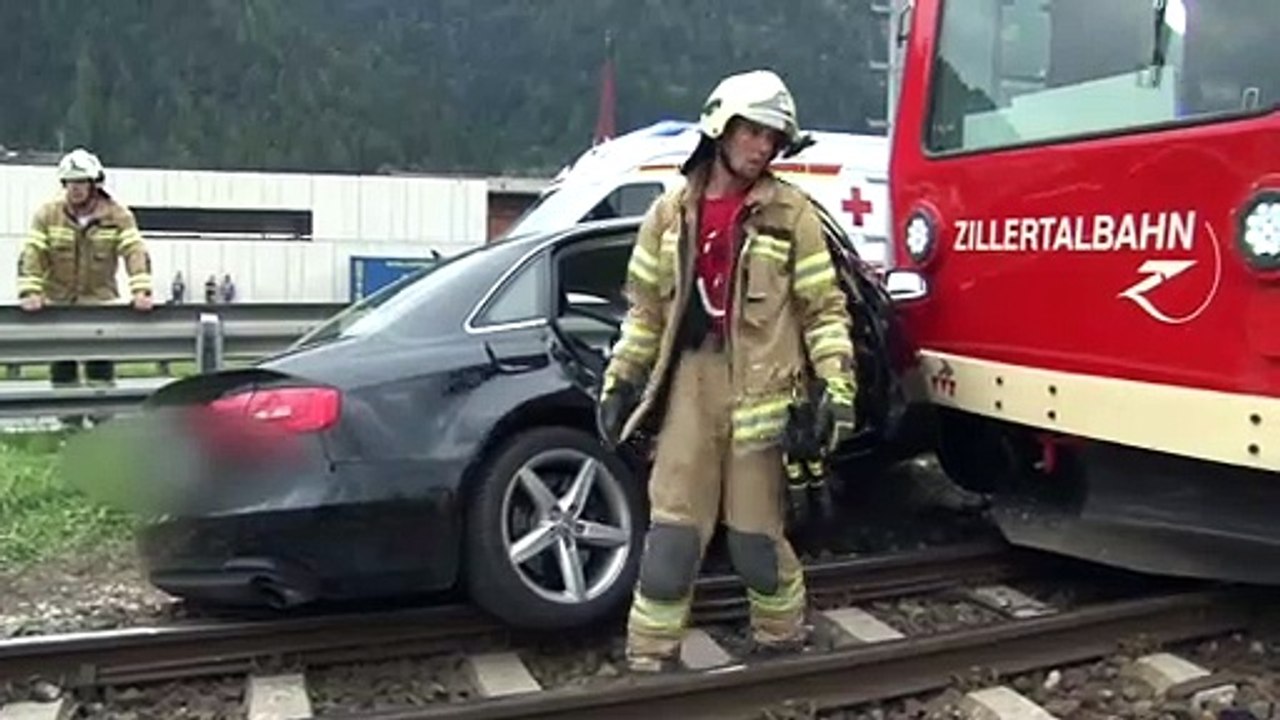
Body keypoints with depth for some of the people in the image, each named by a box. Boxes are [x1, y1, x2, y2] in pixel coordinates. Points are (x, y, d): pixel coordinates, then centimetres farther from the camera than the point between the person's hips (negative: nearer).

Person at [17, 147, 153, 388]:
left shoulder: (118, 215, -4)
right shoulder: (47, 214, -2)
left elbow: (135, 252, -13)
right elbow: (32, 254, -9)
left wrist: (141, 291, -27)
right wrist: (30, 292, -23)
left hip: (101, 304, -1)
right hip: (58, 305, 1)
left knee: (101, 370, 0)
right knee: (62, 370, 8)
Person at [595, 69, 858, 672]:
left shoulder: (792, 214, 0)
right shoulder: (672, 212, 9)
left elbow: (824, 308, 0)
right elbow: (645, 307, 14)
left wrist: (838, 388, -9)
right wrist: (617, 382, 12)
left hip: (760, 386, -3)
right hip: (690, 381, 3)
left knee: (756, 535, 5)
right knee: (671, 531, 4)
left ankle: (782, 643, 28)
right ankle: (650, 660, 15)